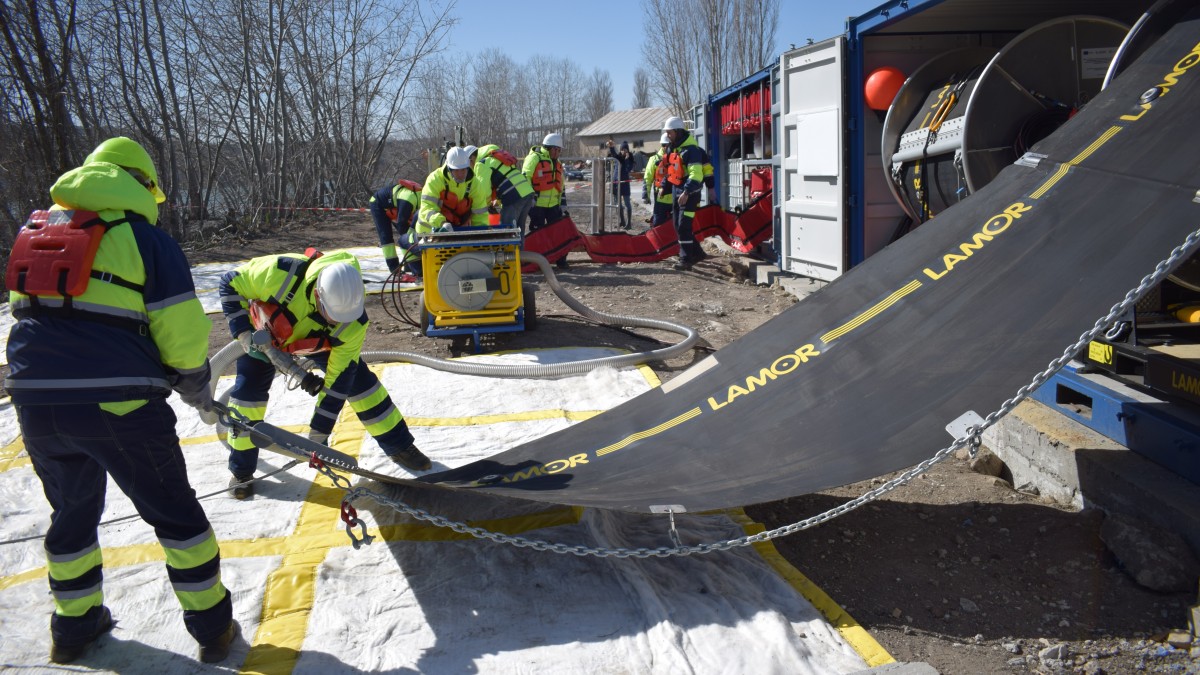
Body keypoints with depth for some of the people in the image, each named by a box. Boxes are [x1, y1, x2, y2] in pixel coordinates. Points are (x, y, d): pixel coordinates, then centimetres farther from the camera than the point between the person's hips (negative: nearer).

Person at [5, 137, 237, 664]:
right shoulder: (147, 239, -2)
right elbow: (182, 333, -7)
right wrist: (199, 394, 8)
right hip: (118, 403, -5)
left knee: (73, 511, 25)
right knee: (174, 513, 10)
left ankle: (74, 626, 37)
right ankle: (213, 628, 18)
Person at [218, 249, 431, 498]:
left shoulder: (353, 322, -36)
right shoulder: (280, 274, -45)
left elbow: (338, 379, -28)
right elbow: (230, 283, -25)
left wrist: (319, 432, -24)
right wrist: (243, 334, -33)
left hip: (318, 339, 1)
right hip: (265, 331, -1)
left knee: (357, 378, -7)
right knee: (248, 389, -13)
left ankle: (400, 446, 9)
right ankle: (241, 470, 6)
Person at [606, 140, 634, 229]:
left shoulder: (630, 158, -2)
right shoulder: (618, 157, 4)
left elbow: (629, 169, -15)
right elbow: (613, 153, -19)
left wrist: (627, 159, -18)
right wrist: (610, 147, -40)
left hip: (624, 182, -4)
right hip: (616, 181, 4)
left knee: (627, 203, -5)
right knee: (618, 203, 10)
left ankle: (629, 223, -5)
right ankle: (622, 222, 20)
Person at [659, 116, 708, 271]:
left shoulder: (691, 149, -18)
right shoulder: (673, 149, 12)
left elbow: (696, 174, -26)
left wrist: (686, 192, -32)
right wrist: (664, 186, 18)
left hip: (689, 193, -10)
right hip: (676, 191, 10)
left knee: (683, 226, -11)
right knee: (678, 226, 13)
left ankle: (686, 259, -5)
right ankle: (696, 253, 24)